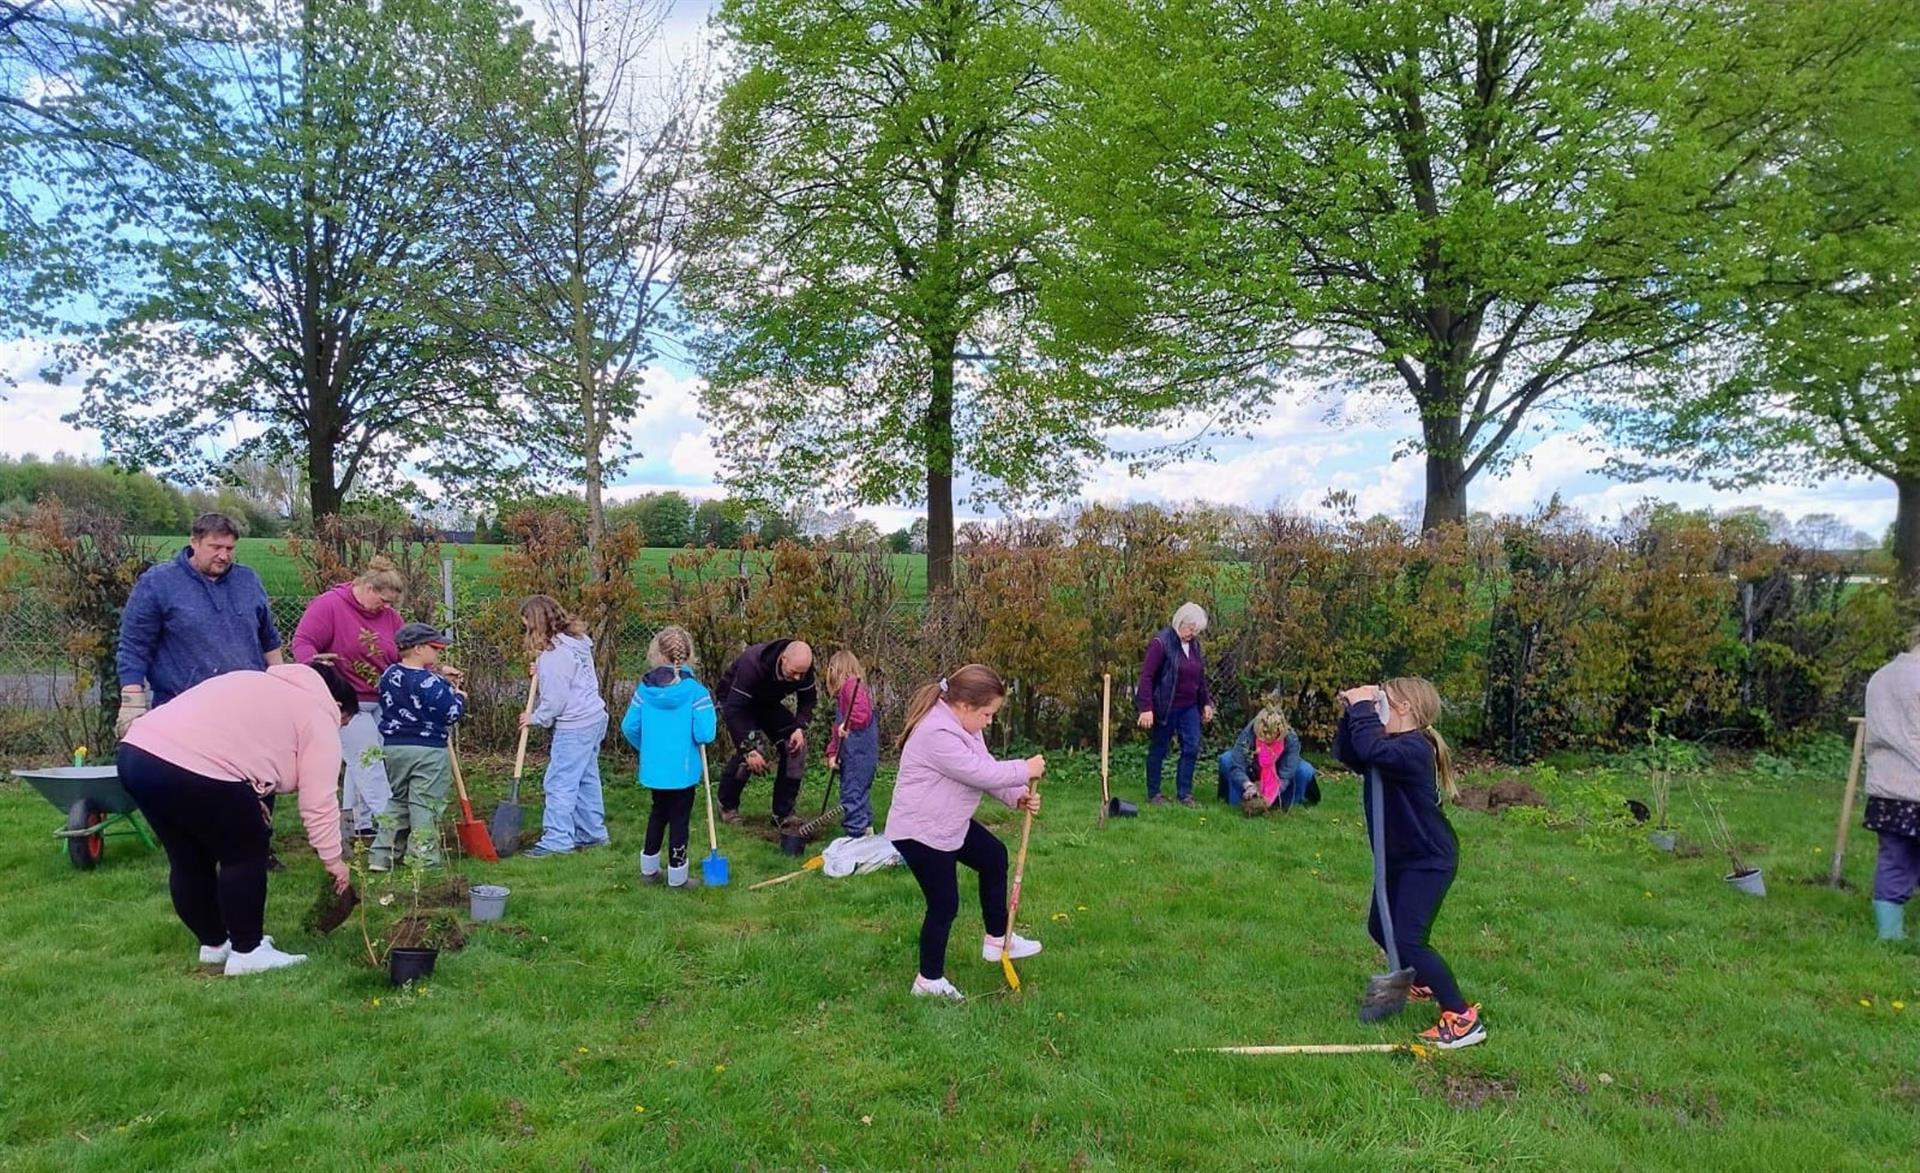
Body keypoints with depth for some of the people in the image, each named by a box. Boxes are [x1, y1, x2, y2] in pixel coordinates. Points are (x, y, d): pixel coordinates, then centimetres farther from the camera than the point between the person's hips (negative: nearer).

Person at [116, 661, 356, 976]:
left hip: (137, 751, 9)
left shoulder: (264, 684, 29)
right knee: (245, 853, 8)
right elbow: (319, 800, 2)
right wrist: (333, 859, 11)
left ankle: (214, 944, 34)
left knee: (189, 860, 21)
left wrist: (246, 801, 22)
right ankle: (247, 952, 14)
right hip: (189, 771, -9)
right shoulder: (318, 715, 5)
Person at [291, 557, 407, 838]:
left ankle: (362, 823, 22)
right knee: (367, 759, -9)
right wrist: (314, 663, -33)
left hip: (381, 702, 6)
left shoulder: (389, 615, 7)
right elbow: (302, 641, -14)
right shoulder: (328, 605, -10)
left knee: (361, 761, 13)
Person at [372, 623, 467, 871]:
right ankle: (422, 860, 2)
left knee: (396, 800, 18)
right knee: (425, 805, 0)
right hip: (428, 751, -7)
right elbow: (452, 713, -15)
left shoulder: (389, 675, 6)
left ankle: (381, 856, 15)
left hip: (393, 747, 7)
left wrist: (440, 676, 14)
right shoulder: (430, 682, -17)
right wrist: (459, 697, 4)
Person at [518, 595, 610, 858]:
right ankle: (592, 833, 24)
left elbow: (555, 700, -17)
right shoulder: (575, 639, 10)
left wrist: (536, 718, 0)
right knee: (586, 779, 16)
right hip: (594, 718, 10)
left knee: (560, 782, -5)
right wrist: (542, 672, 8)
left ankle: (557, 840, -2)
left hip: (575, 726, -10)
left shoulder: (555, 654, -19)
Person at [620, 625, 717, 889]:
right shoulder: (695, 691, -17)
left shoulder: (645, 688, -5)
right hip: (682, 770, -4)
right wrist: (711, 718, 2)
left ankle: (649, 869, 31)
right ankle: (677, 875, 16)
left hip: (653, 769, 4)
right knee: (679, 818, 9)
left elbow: (629, 726, 2)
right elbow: (704, 735, -20)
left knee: (658, 813, 23)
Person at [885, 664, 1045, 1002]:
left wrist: (1019, 797, -9)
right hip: (920, 832, -11)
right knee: (944, 905, -2)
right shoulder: (937, 735, -30)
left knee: (994, 857, 21)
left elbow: (987, 770, 5)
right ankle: (929, 981, 17)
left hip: (949, 823, 11)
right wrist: (1025, 771, -18)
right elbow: (982, 774, -30)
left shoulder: (963, 726, 3)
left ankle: (997, 939, 35)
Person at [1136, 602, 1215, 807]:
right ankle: (1153, 793, 18)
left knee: (1192, 748, 3)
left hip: (1190, 707, 7)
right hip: (1165, 708, -7)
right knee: (1158, 750, 6)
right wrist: (1146, 708, -22)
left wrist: (1206, 702, 14)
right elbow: (1146, 676, -18)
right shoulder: (1161, 643, -15)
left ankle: (1184, 793, 13)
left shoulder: (1194, 644, 7)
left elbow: (1200, 677, 18)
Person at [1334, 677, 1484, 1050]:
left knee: (1407, 939, -17)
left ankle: (1463, 1019, -10)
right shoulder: (1394, 746, 7)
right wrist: (1351, 712, -3)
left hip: (1429, 861, -10)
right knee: (1380, 928, 20)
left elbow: (1372, 750, -42)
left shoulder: (1414, 749, -24)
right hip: (1401, 858, 10)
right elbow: (1346, 753, 9)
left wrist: (1363, 706, -31)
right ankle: (1425, 983, 43)